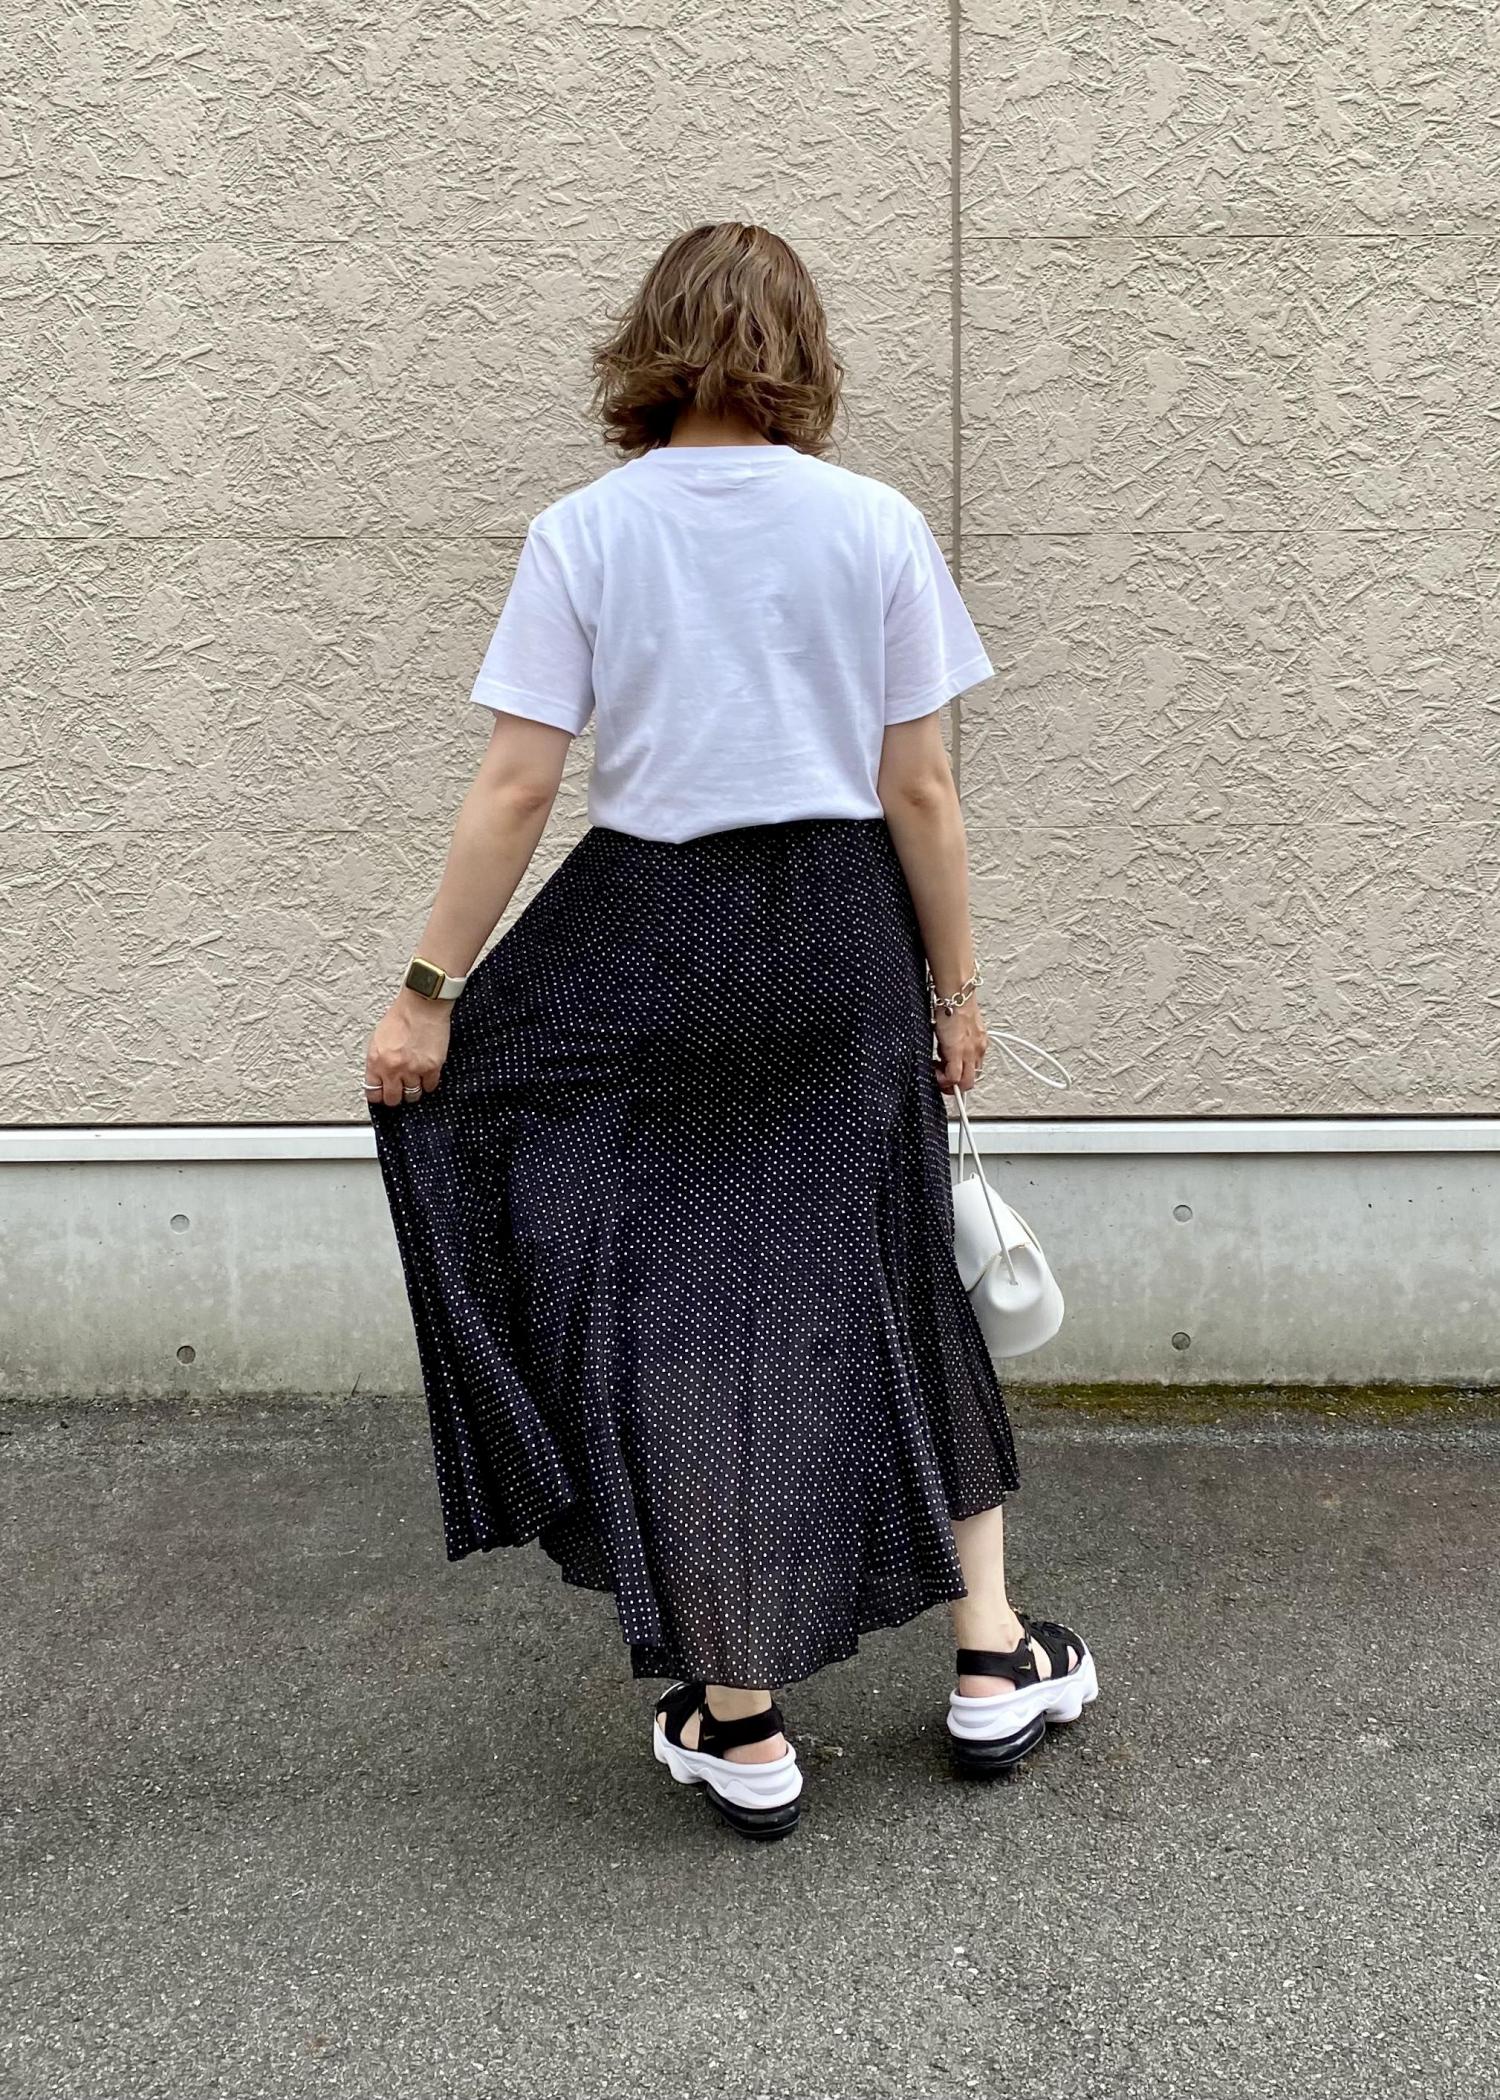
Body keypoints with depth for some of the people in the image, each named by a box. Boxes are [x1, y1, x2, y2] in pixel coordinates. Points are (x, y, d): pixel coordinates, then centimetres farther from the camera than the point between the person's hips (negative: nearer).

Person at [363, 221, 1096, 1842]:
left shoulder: (582, 532, -3)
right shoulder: (876, 525, -2)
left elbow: (514, 785, -8)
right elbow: (919, 791, -2)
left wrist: (429, 990, -1)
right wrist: (955, 987, 9)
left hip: (646, 946, -1)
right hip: (840, 938, 1)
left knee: (678, 1310, 9)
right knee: (885, 1284, 17)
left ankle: (741, 1725, 18)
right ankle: (992, 1659, 24)